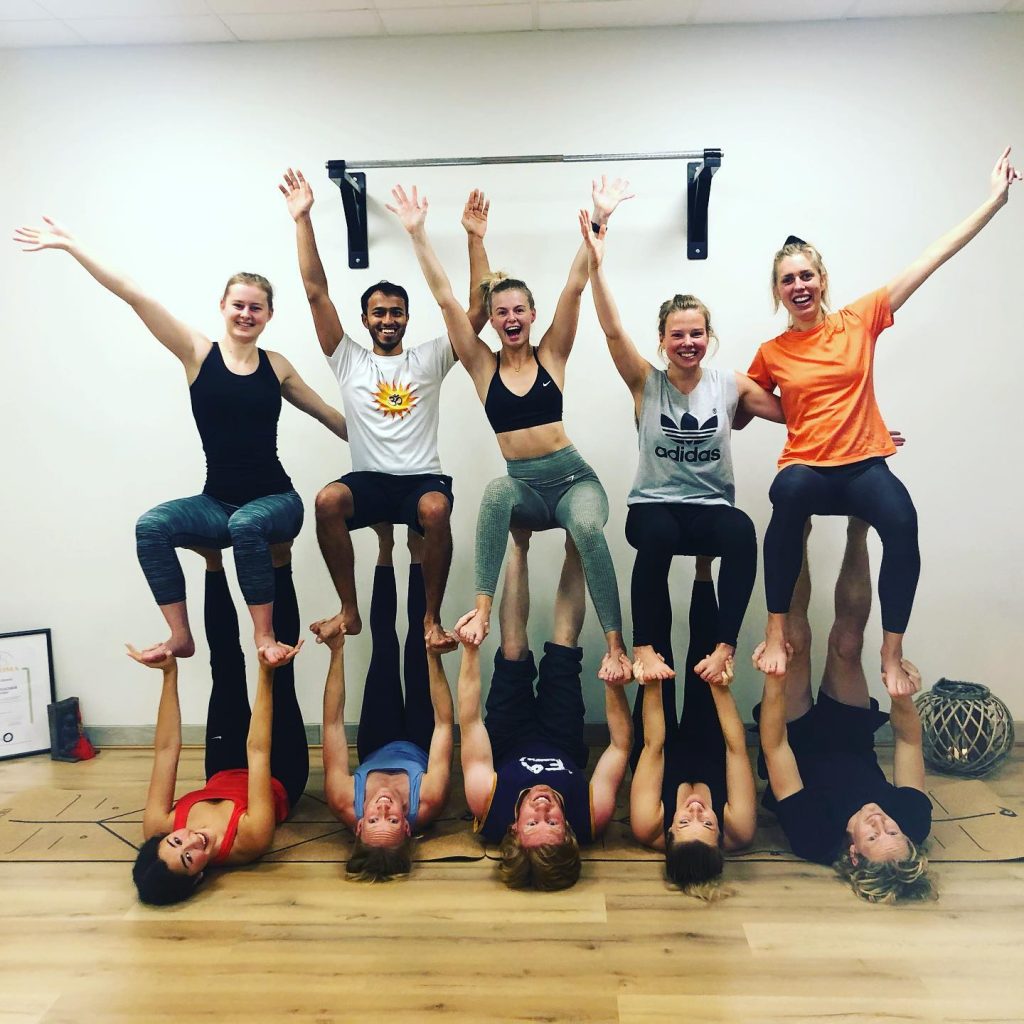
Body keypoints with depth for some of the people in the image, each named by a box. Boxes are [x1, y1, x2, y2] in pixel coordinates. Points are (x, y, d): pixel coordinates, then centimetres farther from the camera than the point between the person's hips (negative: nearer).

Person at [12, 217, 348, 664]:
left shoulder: (276, 366, 6)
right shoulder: (198, 353, 2)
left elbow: (331, 417, 18)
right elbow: (134, 295, -4)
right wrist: (70, 245, -6)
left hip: (275, 501, -1)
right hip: (216, 503, 1)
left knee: (246, 524, -34)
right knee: (151, 525, -24)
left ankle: (265, 636, -16)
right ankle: (181, 636, -10)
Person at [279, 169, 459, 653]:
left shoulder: (429, 359, 13)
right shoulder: (349, 360, 14)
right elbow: (316, 292, 8)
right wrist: (302, 219, 4)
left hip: (422, 478, -1)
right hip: (369, 481, 1)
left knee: (435, 508, -36)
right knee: (327, 499, -31)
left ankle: (432, 618, -16)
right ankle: (349, 611, -14)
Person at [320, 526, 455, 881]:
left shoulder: (345, 805, -44)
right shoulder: (428, 804, -46)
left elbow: (332, 723, -39)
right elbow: (444, 722, -40)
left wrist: (337, 653, -41)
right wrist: (434, 657, -45)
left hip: (377, 752, 1)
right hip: (417, 750, -1)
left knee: (385, 652, -3)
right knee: (417, 654, -5)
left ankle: (386, 550, 17)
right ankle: (417, 553, 14)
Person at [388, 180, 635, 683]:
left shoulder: (551, 354, 4)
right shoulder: (483, 365, 5)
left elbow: (575, 285, -4)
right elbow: (446, 298, -1)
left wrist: (598, 219, -11)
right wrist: (417, 232, -5)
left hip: (572, 477, 0)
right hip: (524, 486, 1)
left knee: (588, 529, -33)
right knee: (495, 491, -35)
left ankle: (616, 645, -27)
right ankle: (482, 609, -35)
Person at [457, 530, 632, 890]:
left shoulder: (488, 805, -45)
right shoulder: (593, 816, -42)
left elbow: (470, 724, -37)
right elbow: (622, 744, -31)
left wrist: (470, 650, -38)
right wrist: (614, 681, -44)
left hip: (510, 750, 0)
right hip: (564, 752, 1)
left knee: (513, 649, -10)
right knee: (563, 645, -6)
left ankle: (520, 547, 14)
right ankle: (573, 550, 18)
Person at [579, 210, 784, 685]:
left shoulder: (731, 384, 7)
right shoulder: (646, 382, 2)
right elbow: (613, 330, -10)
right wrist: (596, 265, -20)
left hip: (711, 508, 1)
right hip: (653, 505, -1)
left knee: (742, 531, -35)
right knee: (659, 533, -38)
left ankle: (724, 646, -25)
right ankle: (646, 646, -23)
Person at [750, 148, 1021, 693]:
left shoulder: (859, 320, 7)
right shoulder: (771, 354, 8)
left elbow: (932, 258, 7)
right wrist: (805, 417, 6)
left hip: (865, 466, 1)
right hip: (806, 468, 0)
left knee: (902, 521, -33)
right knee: (789, 492, -38)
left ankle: (892, 654, -15)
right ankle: (775, 634, -24)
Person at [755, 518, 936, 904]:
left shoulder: (813, 836, -42)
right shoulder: (915, 822, -33)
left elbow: (774, 747, -41)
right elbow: (908, 740, -21)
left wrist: (776, 680, -51)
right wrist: (903, 698, -40)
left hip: (801, 748, -2)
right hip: (851, 750, 3)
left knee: (796, 641, -19)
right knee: (846, 644, -17)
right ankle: (857, 534, 4)